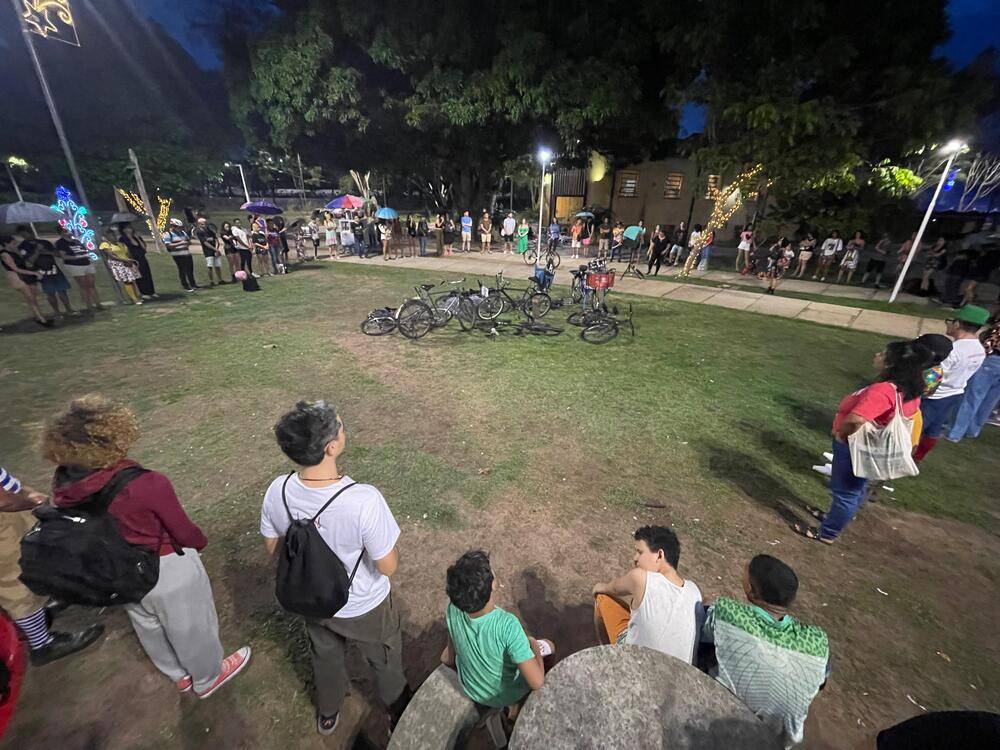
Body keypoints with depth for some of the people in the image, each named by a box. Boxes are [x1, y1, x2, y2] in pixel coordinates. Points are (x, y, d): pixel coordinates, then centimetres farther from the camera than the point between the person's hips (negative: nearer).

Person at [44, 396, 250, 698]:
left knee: (148, 627, 31)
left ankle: (179, 674, 57)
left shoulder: (63, 485, -18)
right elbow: (183, 530, -21)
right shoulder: (147, 485, -36)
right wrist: (199, 542, 2)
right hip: (168, 570, -6)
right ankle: (208, 677, 48)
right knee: (190, 627, 22)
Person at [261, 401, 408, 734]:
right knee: (385, 661, 29)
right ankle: (399, 713, 58)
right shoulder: (363, 500, -42)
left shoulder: (277, 492, -26)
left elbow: (273, 548, -6)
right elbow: (388, 566, -27)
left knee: (325, 657, 36)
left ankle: (327, 713, 65)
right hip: (364, 607, -3)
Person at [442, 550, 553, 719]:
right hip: (505, 695, -3)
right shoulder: (507, 625, -42)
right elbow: (537, 682, -33)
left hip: (470, 689, 4)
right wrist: (533, 645, -17)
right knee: (547, 646, 18)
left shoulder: (453, 609, -28)